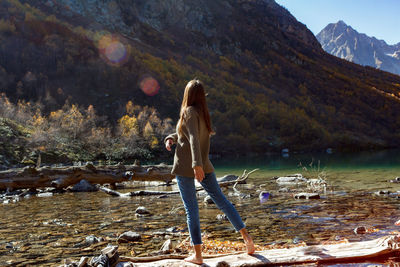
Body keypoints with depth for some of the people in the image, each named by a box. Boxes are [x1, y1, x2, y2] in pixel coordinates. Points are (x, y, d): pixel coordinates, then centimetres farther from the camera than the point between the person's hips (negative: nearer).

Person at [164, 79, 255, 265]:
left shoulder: (190, 112, -11)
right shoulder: (203, 113, 13)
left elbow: (194, 138, -25)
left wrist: (196, 164, -34)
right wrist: (170, 139, 5)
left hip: (185, 166, -7)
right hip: (204, 165, 7)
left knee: (191, 209, -1)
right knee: (221, 200, 12)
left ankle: (197, 255, 4)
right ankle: (246, 236, 8)